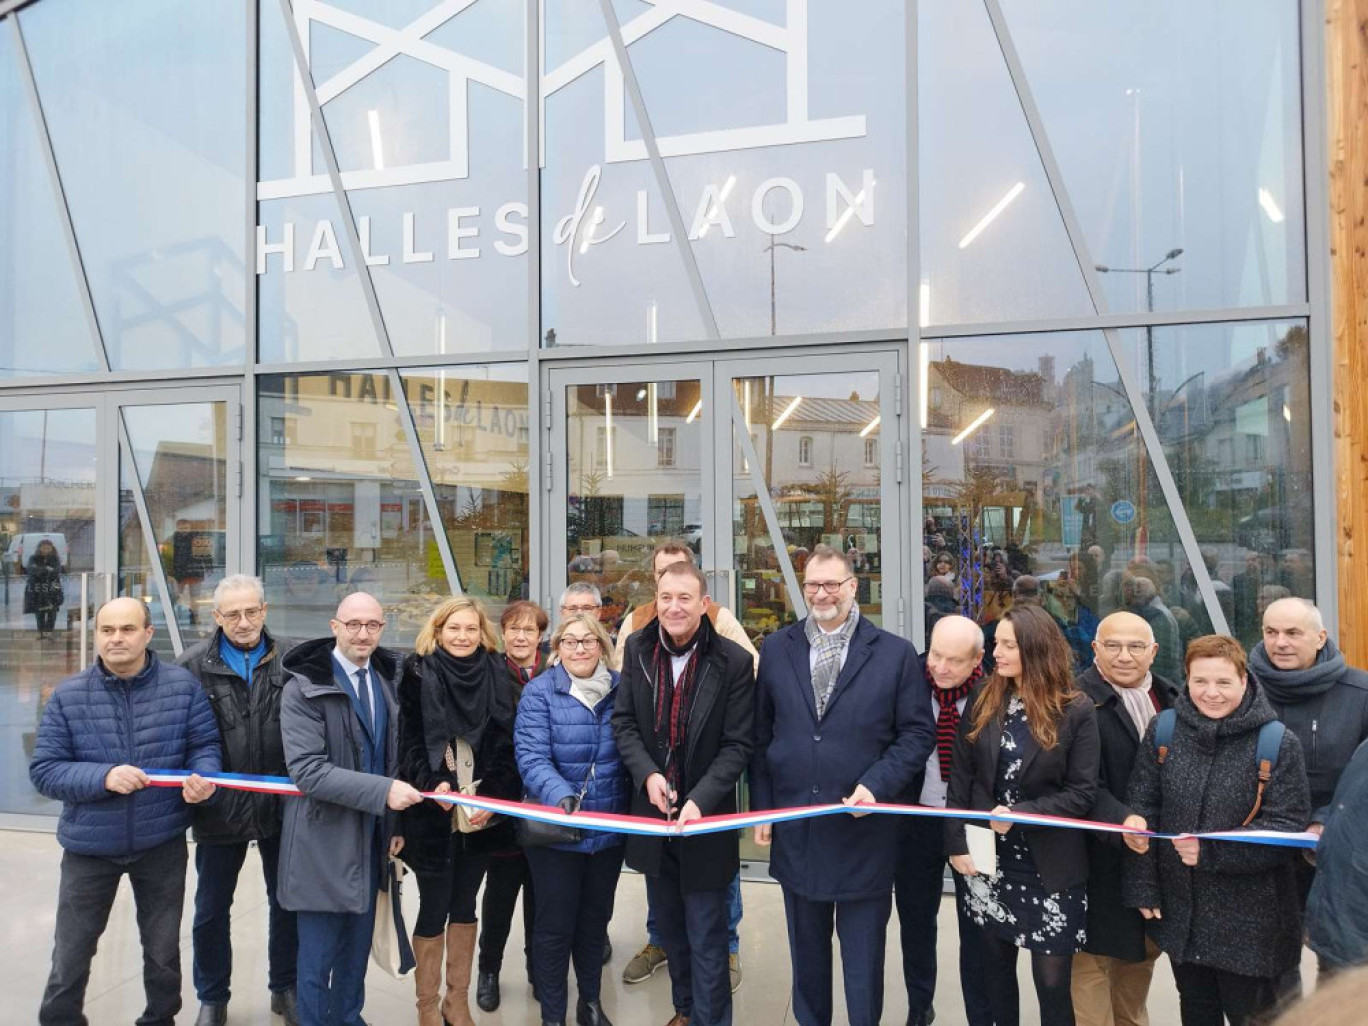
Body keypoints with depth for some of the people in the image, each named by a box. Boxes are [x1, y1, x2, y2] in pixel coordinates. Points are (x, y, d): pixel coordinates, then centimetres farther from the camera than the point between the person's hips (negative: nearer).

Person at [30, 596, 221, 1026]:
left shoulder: (183, 685, -9)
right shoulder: (68, 695, -8)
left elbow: (204, 745, -4)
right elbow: (43, 770, -9)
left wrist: (202, 778, -26)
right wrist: (103, 777, -25)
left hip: (162, 843, 1)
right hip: (89, 846, 0)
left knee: (163, 950, 19)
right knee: (70, 956, 14)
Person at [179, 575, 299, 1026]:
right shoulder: (194, 665, -6)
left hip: (282, 804, 1)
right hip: (219, 806, 0)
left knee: (287, 902, 16)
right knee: (211, 909, 15)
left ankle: (285, 988, 36)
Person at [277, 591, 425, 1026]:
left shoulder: (386, 680, 6)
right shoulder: (304, 687, -15)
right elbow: (307, 770, -23)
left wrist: (395, 821, 8)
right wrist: (383, 792, -28)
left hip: (370, 836, 6)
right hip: (324, 842, -6)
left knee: (357, 951, 17)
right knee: (319, 955, 5)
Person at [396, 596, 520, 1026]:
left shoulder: (496, 675, 4)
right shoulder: (419, 674, -2)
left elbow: (505, 745, 1)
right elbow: (409, 741, -5)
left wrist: (490, 798, -10)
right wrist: (431, 784, -19)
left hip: (481, 813, 3)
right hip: (433, 813, -3)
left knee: (464, 906, 13)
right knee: (433, 909, 4)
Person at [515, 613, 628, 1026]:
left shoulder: (621, 689, -1)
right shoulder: (539, 692, -12)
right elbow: (531, 757, -21)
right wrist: (561, 796, -38)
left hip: (609, 829, 4)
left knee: (595, 918, 20)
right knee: (555, 925, 8)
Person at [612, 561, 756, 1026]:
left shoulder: (734, 661, -14)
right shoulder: (638, 649, -2)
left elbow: (737, 744, -13)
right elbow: (623, 721, 1)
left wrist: (701, 801, -24)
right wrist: (648, 774, -16)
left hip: (706, 817, -4)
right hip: (652, 812, 5)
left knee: (706, 939, 4)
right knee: (670, 928, 22)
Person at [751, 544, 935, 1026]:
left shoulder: (895, 653, -5)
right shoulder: (776, 649, 2)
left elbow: (918, 732, -4)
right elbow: (761, 734, 6)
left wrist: (875, 786, -16)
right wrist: (762, 806, 4)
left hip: (864, 831, -2)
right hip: (795, 828, 3)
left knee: (863, 956, 12)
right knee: (806, 950, 20)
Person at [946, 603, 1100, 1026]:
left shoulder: (1076, 711, -8)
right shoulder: (983, 699, 0)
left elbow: (1083, 794, -9)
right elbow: (961, 776, 1)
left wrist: (1020, 813, -21)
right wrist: (957, 843, -5)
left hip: (1050, 867, -3)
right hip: (989, 857, 3)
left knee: (1051, 981, 5)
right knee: (995, 965, 16)